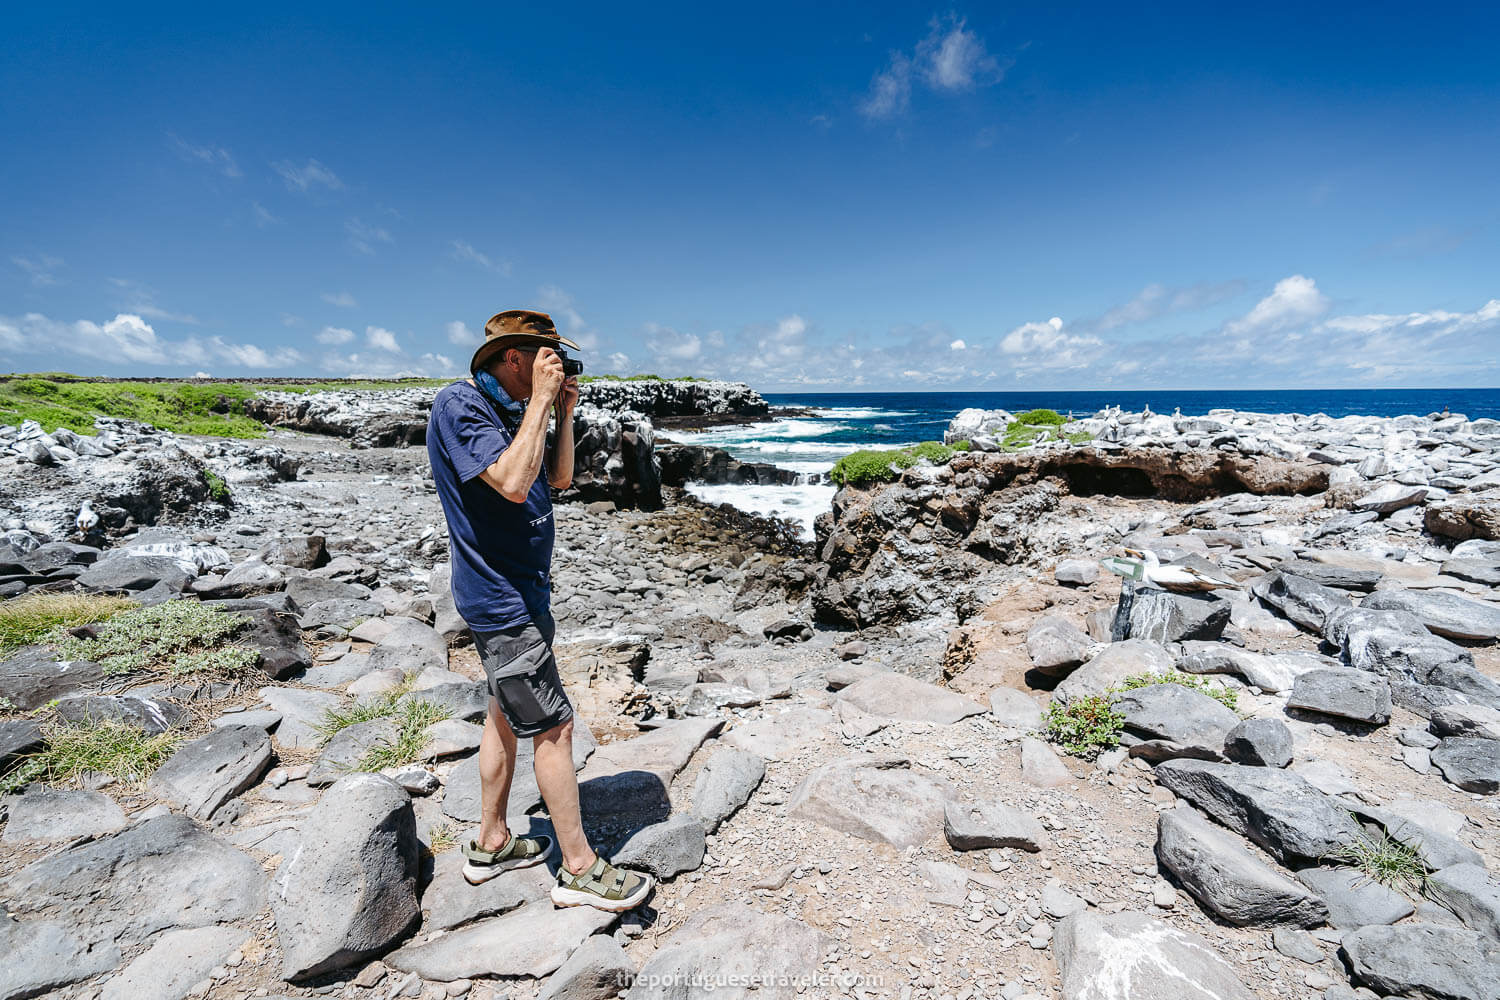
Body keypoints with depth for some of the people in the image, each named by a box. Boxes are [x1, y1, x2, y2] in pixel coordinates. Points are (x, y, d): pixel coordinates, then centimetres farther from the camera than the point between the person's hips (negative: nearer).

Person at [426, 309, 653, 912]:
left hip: (520, 589, 10)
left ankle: (492, 844, 35)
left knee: (508, 715, 18)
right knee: (553, 727, -3)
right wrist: (541, 400, -24)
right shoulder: (459, 407, -17)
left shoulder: (508, 411, 11)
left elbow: (559, 478, 13)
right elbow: (512, 484, -30)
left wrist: (564, 414, 1)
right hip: (500, 598, -10)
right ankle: (579, 869, 12)